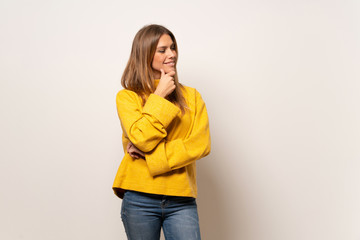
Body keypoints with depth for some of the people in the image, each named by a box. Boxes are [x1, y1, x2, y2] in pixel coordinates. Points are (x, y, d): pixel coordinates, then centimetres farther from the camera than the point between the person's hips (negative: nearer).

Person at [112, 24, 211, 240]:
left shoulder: (191, 96, 9)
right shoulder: (127, 97, 2)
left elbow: (202, 144, -3)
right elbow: (142, 139, -13)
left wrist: (151, 155, -11)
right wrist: (159, 97, -9)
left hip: (181, 200, 2)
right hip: (139, 199, -1)